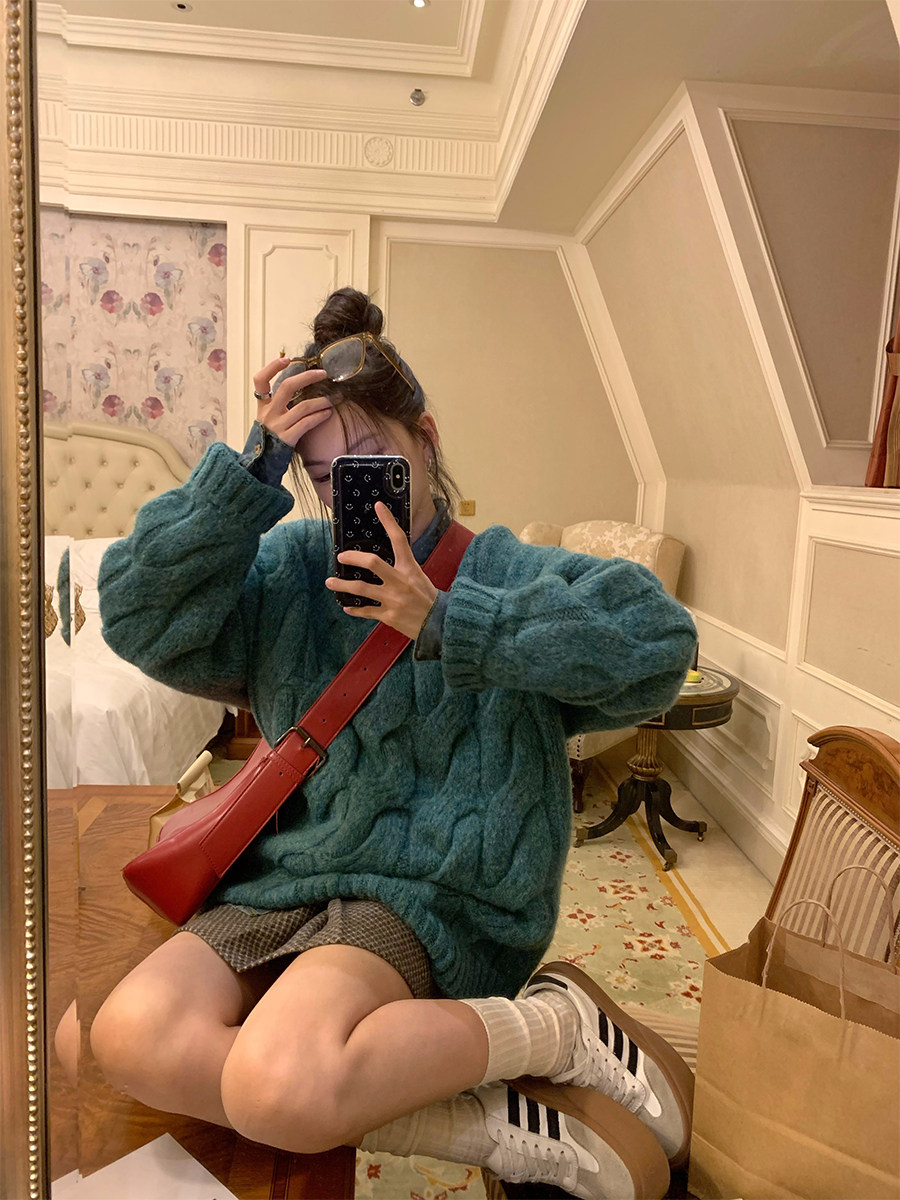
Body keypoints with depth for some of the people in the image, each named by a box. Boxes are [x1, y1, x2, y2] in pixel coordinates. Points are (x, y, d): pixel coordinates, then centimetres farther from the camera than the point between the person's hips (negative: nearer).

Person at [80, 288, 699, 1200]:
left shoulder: (498, 569, -3)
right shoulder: (289, 571, 7)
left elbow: (657, 638, -19)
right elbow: (142, 617, -5)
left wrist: (450, 625, -21)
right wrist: (251, 471, -14)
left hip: (427, 894, -5)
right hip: (285, 879, 6)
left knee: (277, 1090, -29)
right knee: (131, 1038, -21)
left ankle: (554, 1024, -7)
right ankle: (495, 1126, -16)